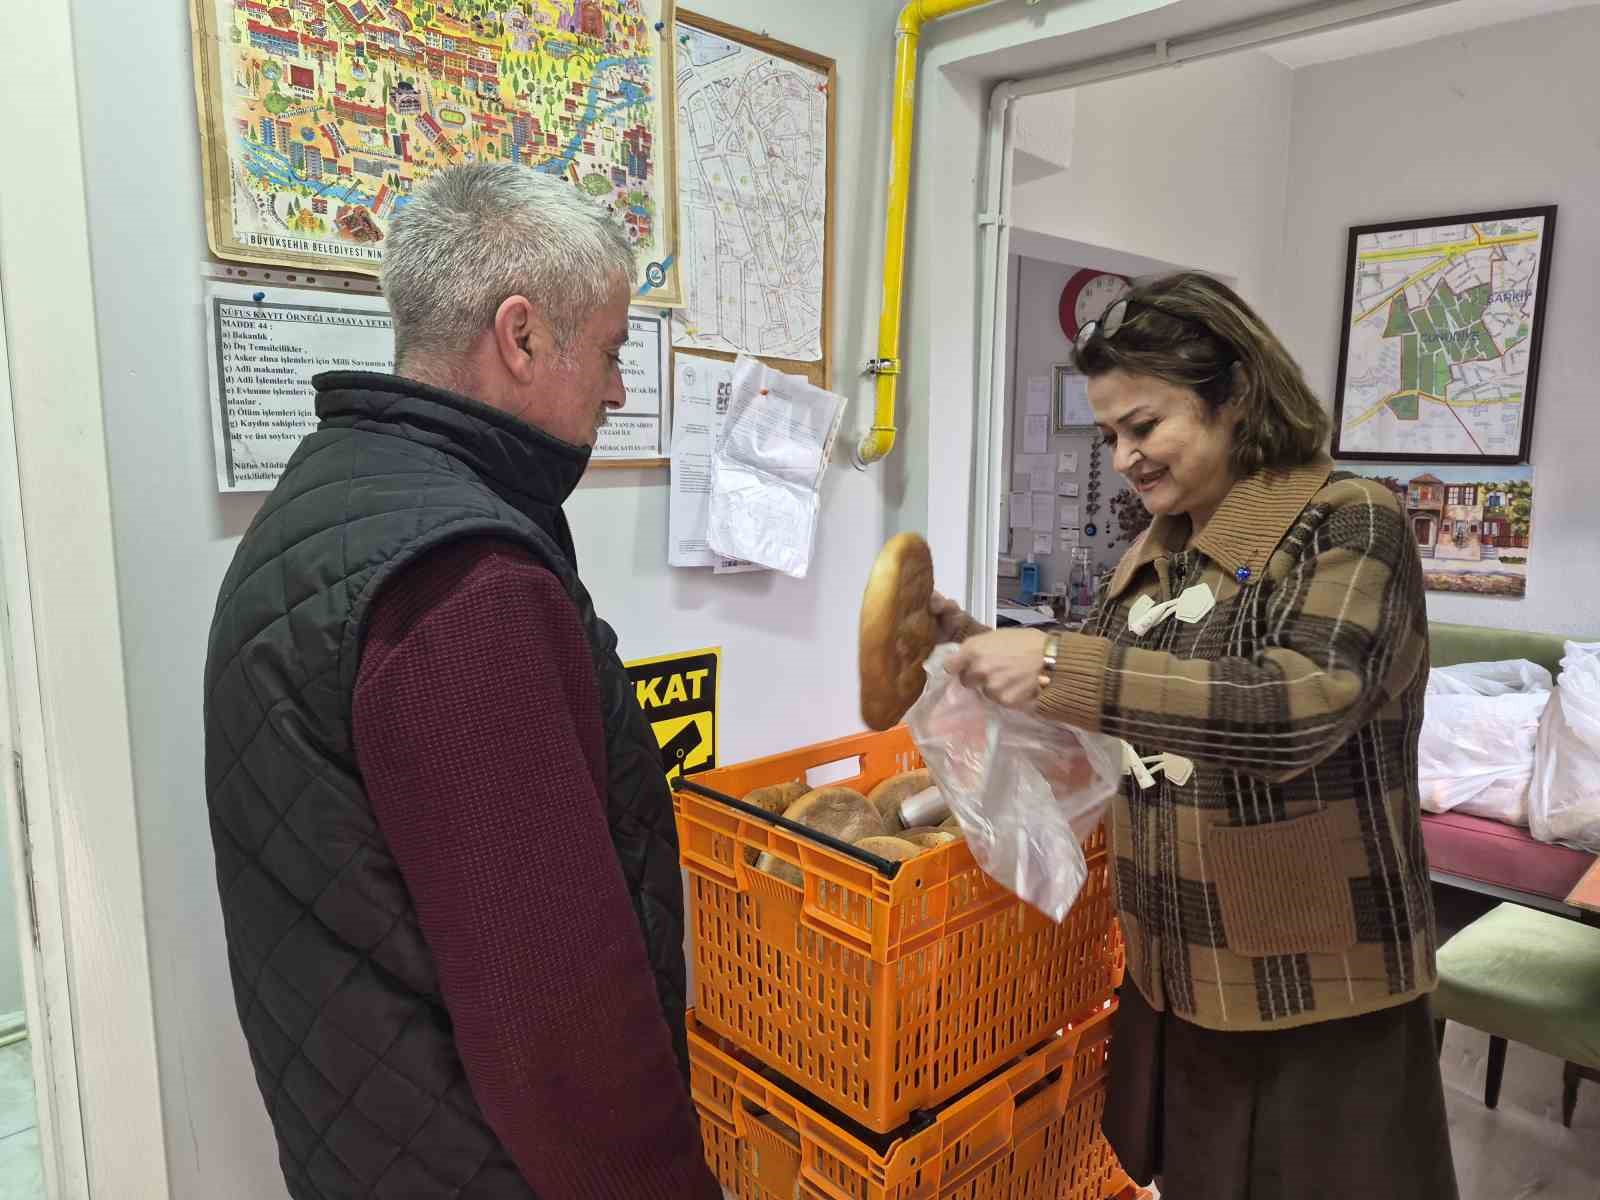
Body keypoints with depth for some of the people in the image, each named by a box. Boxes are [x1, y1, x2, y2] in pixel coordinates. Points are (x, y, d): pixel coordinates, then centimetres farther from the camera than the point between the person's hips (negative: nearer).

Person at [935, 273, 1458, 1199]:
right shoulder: (1155, 553, 6)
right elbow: (1109, 722, 15)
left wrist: (1062, 668, -32)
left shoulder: (1350, 523, -13)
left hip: (1317, 995, -6)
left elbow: (1302, 709, -29)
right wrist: (984, 646, 2)